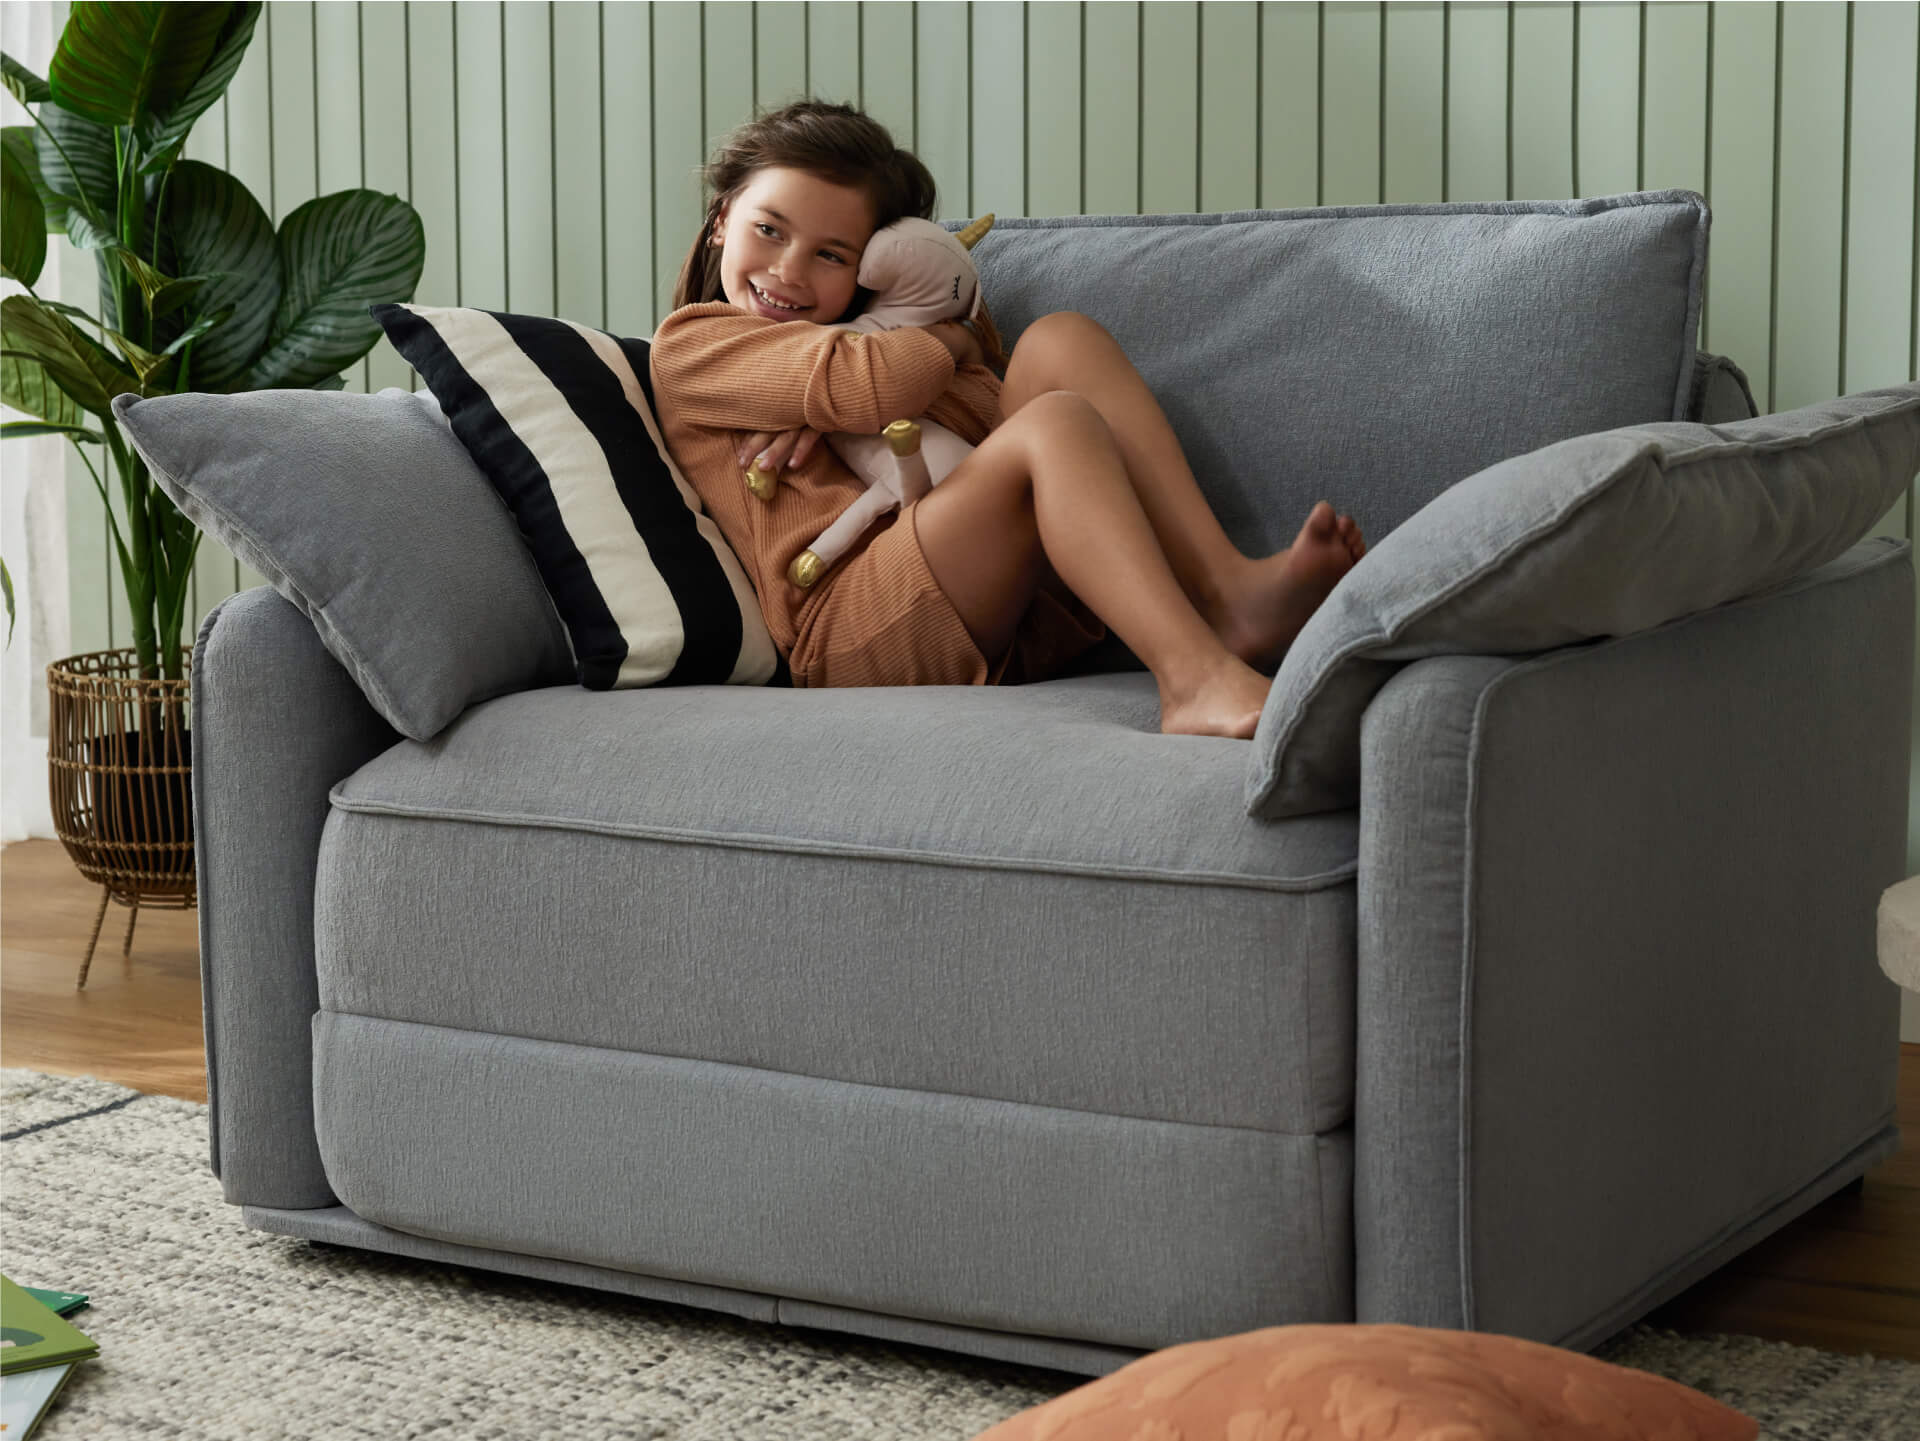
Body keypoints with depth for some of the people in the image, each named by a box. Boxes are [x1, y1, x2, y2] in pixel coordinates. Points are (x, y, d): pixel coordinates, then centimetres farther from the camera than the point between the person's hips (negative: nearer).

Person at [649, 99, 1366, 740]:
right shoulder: (691, 341, 12)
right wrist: (951, 338, 13)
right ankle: (1194, 679, -46)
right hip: (845, 633, -6)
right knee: (1058, 423, -26)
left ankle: (1230, 592, -25)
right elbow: (873, 382, -9)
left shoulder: (850, 328, 32)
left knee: (1059, 340, -9)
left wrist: (836, 410, -5)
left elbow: (1001, 419, 10)